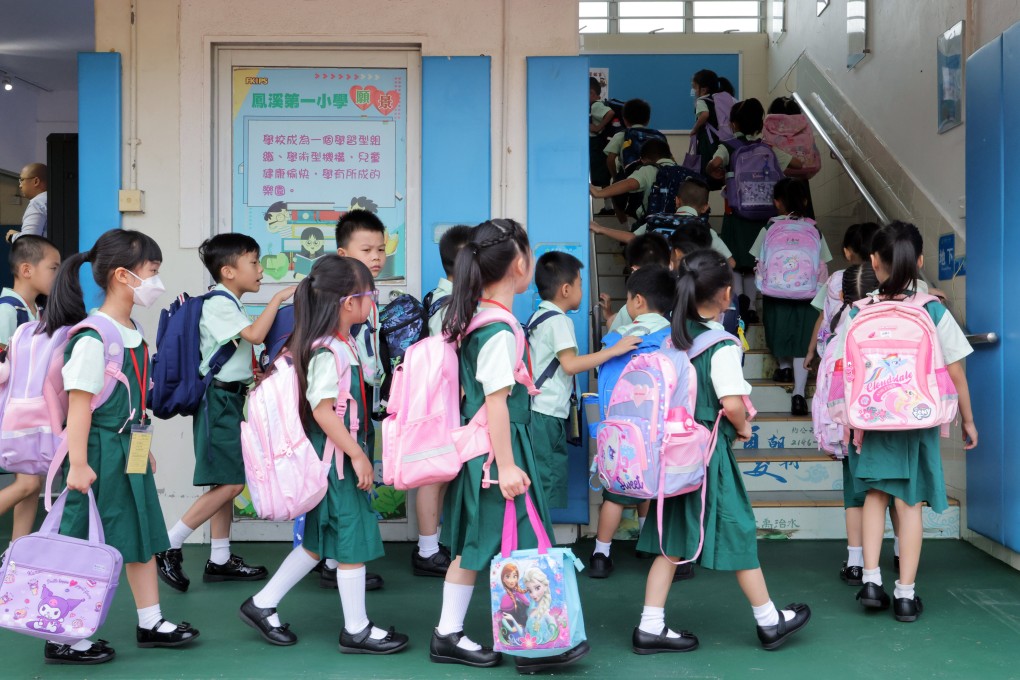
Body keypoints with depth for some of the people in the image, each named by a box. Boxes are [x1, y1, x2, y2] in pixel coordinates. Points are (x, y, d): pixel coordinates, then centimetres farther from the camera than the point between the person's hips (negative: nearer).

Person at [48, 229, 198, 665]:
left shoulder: (133, 331, 9)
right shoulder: (92, 338, -19)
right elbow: (79, 403, -21)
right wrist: (78, 464, -22)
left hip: (129, 450, 9)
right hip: (101, 452, -9)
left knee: (142, 534, 15)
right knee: (83, 547, 1)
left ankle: (150, 622, 27)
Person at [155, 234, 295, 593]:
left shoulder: (229, 305, 16)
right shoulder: (218, 304, -14)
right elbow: (255, 335, -27)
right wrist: (278, 298, -20)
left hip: (229, 400, 10)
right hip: (219, 400, -10)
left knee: (226, 483, 11)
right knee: (230, 483, -11)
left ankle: (220, 559, 18)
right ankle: (168, 546, -3)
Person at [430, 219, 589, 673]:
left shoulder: (469, 318, 9)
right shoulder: (500, 330, -20)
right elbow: (496, 402, -22)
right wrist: (506, 466, -21)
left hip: (475, 445, 9)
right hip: (498, 447, -9)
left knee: (474, 544, 15)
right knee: (520, 544, 0)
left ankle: (449, 635, 23)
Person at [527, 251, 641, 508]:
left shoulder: (537, 317, 16)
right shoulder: (559, 321, -12)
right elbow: (570, 364, -23)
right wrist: (614, 350, -22)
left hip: (535, 411, 9)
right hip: (547, 416, -9)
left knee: (538, 484, 12)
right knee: (549, 484, -7)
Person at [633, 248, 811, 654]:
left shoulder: (673, 336, 4)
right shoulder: (722, 344, -17)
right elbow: (732, 403, -23)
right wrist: (743, 428, -5)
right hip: (711, 449, -7)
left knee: (673, 539, 11)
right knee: (738, 531, 8)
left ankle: (651, 627, 12)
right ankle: (770, 622, 25)